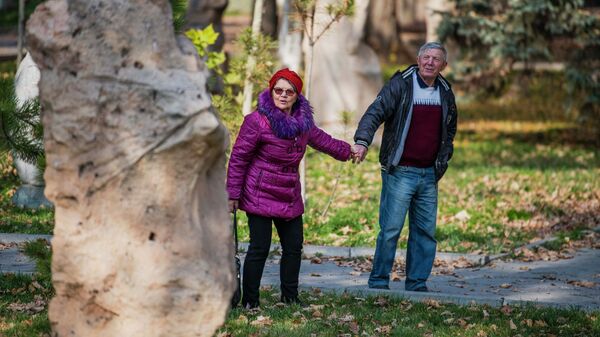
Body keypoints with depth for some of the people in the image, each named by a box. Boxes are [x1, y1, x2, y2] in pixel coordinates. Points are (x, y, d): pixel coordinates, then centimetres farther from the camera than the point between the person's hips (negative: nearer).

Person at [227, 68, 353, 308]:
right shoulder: (257, 121, -15)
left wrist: (346, 150, 40)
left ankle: (290, 298, 22)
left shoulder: (302, 121, 7)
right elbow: (238, 158, -11)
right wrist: (233, 193, -12)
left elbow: (321, 140, 29)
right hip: (260, 195, -7)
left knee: (294, 247, 10)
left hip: (290, 196, 7)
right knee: (259, 248, -7)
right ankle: (249, 302, 1)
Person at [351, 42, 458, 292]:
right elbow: (375, 112, -15)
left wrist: (443, 159, 13)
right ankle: (378, 283, 0)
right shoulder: (400, 85, -6)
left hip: (429, 175, 6)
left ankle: (417, 284, 14)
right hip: (400, 172, -5)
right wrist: (362, 141, -31)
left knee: (426, 232, 6)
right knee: (391, 229, -8)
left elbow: (450, 130, 25)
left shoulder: (446, 94, 11)